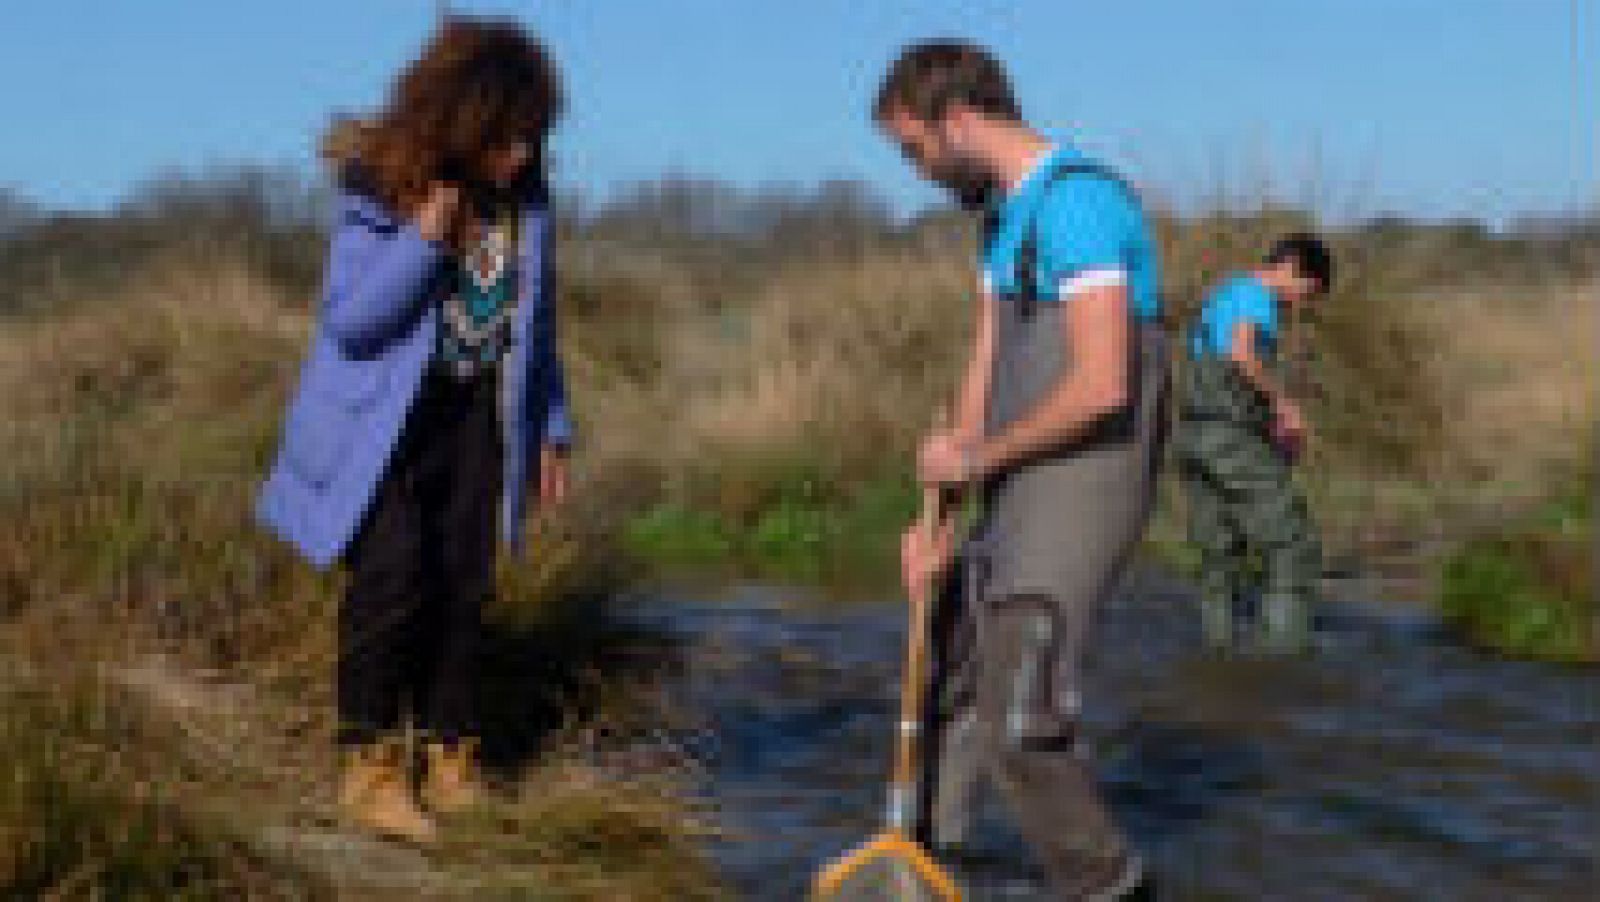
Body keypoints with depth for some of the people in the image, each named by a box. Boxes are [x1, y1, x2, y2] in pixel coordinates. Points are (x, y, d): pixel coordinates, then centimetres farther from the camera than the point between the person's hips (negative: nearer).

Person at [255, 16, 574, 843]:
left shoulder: (524, 195, -2)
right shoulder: (379, 191, -17)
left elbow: (533, 318, 10)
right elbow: (346, 321, -18)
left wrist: (551, 427, 13)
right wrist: (424, 241, -29)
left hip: (475, 420, 5)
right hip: (381, 424, -4)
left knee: (463, 587, 5)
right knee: (395, 572, -16)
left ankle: (449, 759, 19)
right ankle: (367, 766, -2)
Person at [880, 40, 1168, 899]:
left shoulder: (1078, 199, -19)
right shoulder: (1005, 214, 13)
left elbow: (1102, 386, -26)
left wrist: (979, 457, -12)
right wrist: (939, 519, 4)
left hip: (1082, 493, -10)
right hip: (1019, 500, 10)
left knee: (1019, 717, -11)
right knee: (947, 678, 21)